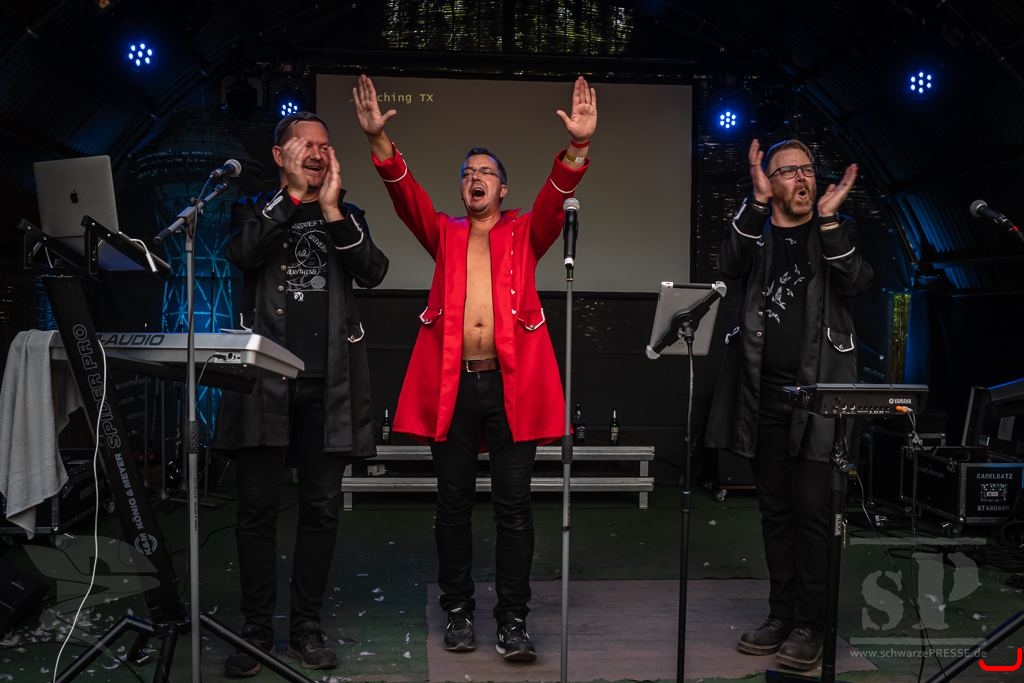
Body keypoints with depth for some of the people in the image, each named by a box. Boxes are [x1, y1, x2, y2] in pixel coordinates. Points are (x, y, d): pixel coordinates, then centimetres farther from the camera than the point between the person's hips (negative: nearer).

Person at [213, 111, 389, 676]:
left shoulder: (347, 217, 15)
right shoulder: (255, 211, 12)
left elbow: (373, 272, -3)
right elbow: (241, 254, -10)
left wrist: (330, 209, -9)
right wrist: (294, 193, -8)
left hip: (327, 385, 1)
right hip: (264, 380, -1)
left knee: (321, 508, 4)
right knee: (257, 509, 1)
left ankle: (306, 627, 16)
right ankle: (256, 630, 14)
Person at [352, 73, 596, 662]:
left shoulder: (525, 233, 11)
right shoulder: (444, 234, 15)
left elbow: (555, 200, -6)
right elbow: (407, 195, 0)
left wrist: (578, 146, -23)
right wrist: (380, 141, -15)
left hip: (513, 382, -1)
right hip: (453, 384, 2)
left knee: (514, 506, 2)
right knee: (454, 505, 8)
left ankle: (514, 620, 11)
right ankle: (459, 611, 22)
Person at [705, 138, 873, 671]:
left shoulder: (838, 231, 8)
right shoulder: (754, 232, 9)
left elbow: (857, 282, -11)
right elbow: (728, 266, -14)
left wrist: (828, 216, -18)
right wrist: (757, 200, -21)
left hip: (817, 390, -2)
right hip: (765, 393, 2)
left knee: (812, 510, -3)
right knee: (775, 510, 10)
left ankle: (808, 625, 8)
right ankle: (781, 614, 22)